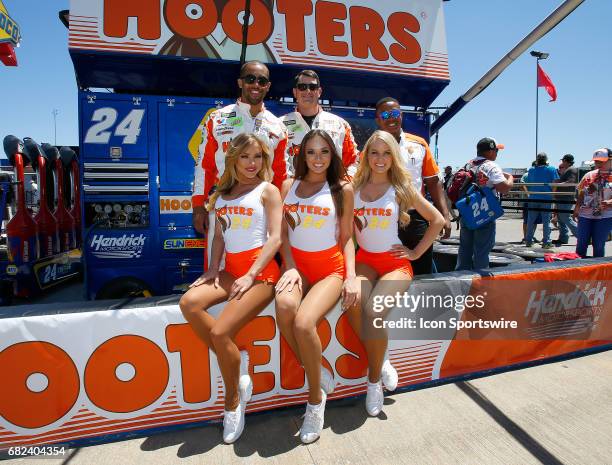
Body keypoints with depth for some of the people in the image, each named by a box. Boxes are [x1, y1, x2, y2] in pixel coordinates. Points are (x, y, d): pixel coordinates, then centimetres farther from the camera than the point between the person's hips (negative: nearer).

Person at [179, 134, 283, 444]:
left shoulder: (268, 191, 2)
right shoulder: (222, 194, 18)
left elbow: (275, 237, -7)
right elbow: (219, 236, 18)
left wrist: (251, 276, -16)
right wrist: (213, 269, 1)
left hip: (261, 270, -6)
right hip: (231, 269, 6)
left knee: (220, 332, -20)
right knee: (189, 304, -22)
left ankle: (233, 402, 5)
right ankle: (237, 362, -5)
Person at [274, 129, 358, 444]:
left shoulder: (342, 189, 5)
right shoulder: (289, 186, 11)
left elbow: (347, 238, 5)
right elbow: (283, 232, 8)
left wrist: (351, 276, -8)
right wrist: (290, 267, -8)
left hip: (331, 267, -2)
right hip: (297, 263, 3)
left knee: (304, 322, -30)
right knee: (284, 305, -33)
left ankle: (315, 399, -3)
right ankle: (318, 375, -8)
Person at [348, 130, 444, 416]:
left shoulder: (402, 189, 2)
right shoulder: (354, 188, 5)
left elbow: (437, 220, 9)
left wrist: (416, 252, 4)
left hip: (395, 263, -1)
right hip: (364, 260, 2)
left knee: (373, 311, -29)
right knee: (353, 301, -31)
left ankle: (374, 380, -4)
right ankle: (381, 362, -6)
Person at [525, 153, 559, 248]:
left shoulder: (531, 170, 6)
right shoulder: (551, 169, -3)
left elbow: (527, 184, 11)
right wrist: (552, 193, 8)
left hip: (533, 198, 3)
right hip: (546, 198, -3)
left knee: (531, 221, 8)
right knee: (546, 221, 2)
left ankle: (528, 241, 11)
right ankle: (546, 242, 3)